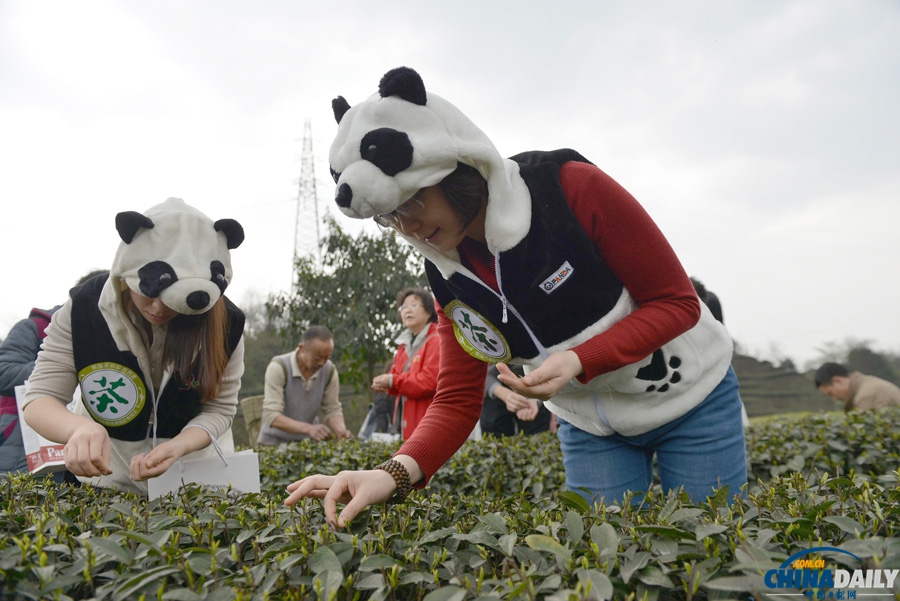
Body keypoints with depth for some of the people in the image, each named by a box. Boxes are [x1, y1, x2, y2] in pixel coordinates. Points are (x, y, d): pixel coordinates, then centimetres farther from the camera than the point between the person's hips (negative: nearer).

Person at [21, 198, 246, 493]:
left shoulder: (225, 324, -24)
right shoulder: (84, 309, -23)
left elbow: (219, 407, -15)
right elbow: (40, 398, -22)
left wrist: (178, 446, -36)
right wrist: (81, 428, -45)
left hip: (195, 452, 0)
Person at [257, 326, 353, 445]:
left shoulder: (329, 370, -6)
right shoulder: (278, 367, -17)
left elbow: (332, 410, 2)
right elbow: (272, 416, -24)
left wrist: (341, 430, -20)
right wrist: (309, 428, -38)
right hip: (274, 443, -2)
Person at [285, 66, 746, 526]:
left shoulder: (571, 187, -27)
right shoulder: (449, 274, -12)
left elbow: (677, 303, -19)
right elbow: (457, 401, -12)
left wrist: (579, 360, -33)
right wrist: (394, 474, -31)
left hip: (689, 396, -3)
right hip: (590, 427, 3)